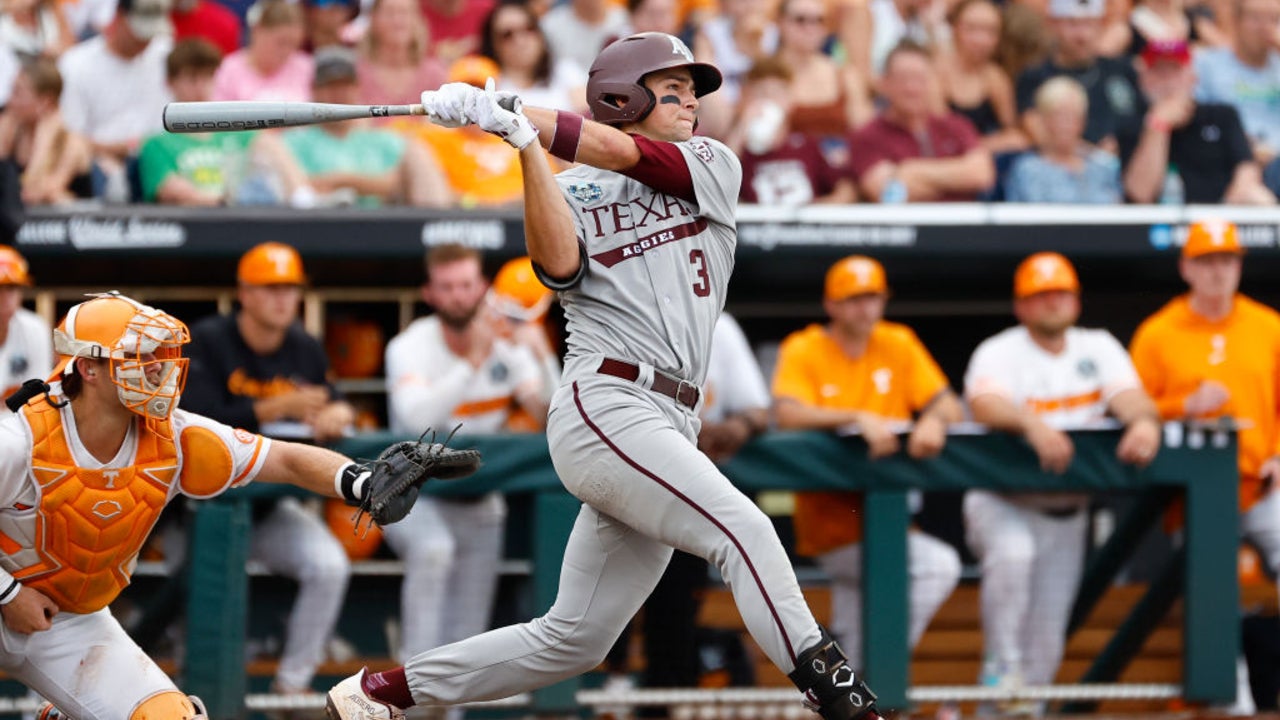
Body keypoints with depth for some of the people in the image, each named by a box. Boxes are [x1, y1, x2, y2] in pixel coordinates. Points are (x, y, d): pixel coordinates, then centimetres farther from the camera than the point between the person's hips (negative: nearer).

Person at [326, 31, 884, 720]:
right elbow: (558, 264, -14)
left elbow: (623, 155, -3)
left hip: (667, 428, 5)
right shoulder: (569, 192, 8)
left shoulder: (712, 167, 15)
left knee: (572, 642, 8)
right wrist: (526, 143, -19)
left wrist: (509, 113, -10)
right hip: (604, 410, -5)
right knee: (743, 528, -23)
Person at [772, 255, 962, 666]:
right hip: (829, 521, -6)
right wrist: (859, 419, -31)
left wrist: (935, 419, -21)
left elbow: (950, 407, 2)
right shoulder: (803, 351, -5)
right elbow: (788, 415, -22)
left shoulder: (898, 345, 9)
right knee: (939, 565, -21)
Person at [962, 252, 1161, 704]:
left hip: (1065, 513, 4)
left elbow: (1131, 398, -11)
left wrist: (1144, 421, -36)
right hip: (1002, 502, -4)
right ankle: (1002, 670, -24)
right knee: (1012, 552, -36)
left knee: (1046, 647, 3)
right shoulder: (1000, 353, -8)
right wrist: (1031, 423, -49)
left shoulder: (1098, 349, 5)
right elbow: (985, 405, -29)